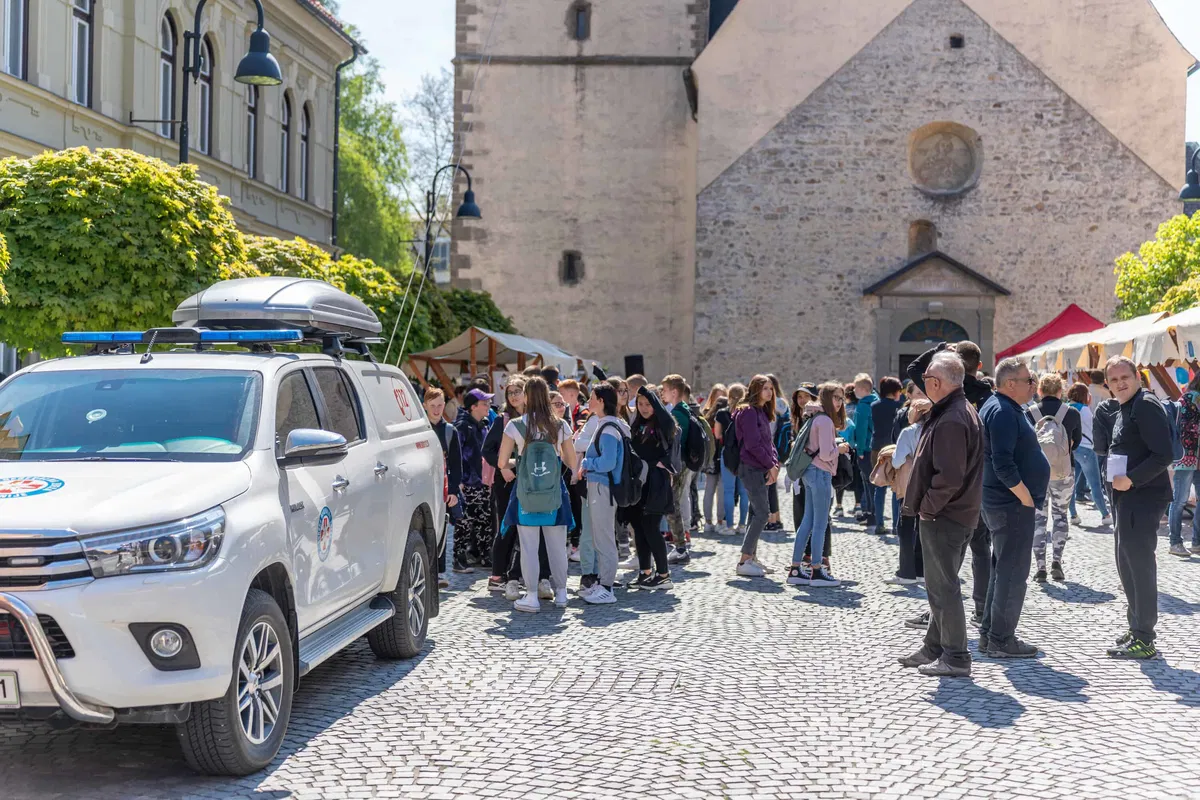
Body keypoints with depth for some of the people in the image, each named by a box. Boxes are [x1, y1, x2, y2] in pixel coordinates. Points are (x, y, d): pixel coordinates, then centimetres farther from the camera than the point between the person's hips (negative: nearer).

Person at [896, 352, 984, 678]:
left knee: (943, 587, -3)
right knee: (940, 585, 19)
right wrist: (927, 505, 15)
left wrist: (927, 507, -15)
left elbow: (949, 477, -28)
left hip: (943, 518, -11)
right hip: (959, 515, 11)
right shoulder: (962, 411, 13)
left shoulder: (951, 421, -22)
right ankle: (935, 648, 29)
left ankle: (955, 657, 3)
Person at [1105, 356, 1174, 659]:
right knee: (1127, 563, 17)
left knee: (1139, 564, -6)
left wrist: (1131, 479, -21)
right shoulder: (1126, 409, 15)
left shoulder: (1146, 405, -15)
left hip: (1143, 497, -10)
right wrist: (1119, 480, 9)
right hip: (1128, 496, 10)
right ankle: (1136, 627, 29)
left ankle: (1144, 640, 0)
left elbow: (1164, 454, -23)